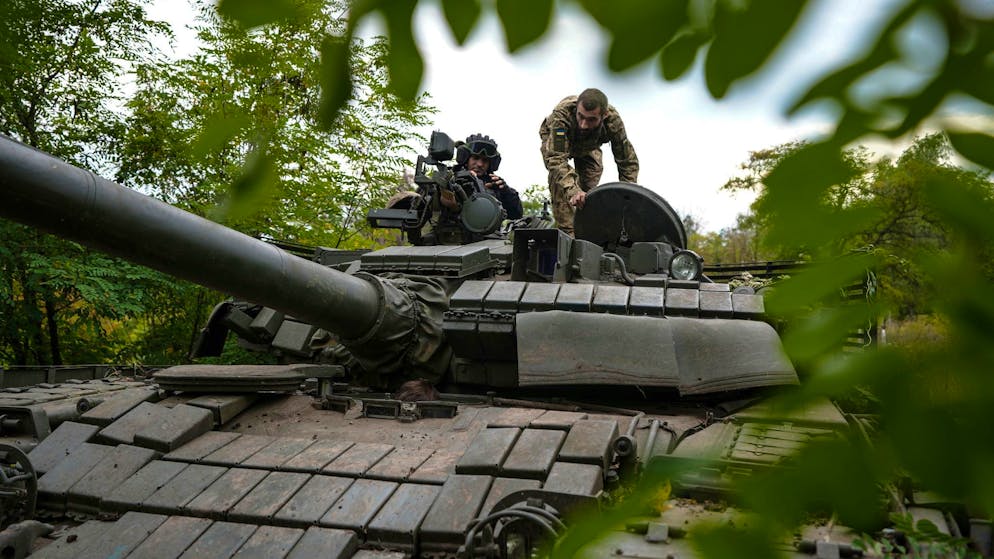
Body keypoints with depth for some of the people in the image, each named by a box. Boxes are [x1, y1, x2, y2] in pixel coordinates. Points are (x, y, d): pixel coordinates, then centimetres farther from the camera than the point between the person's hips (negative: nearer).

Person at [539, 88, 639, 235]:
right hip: (554, 139, -3)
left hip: (588, 147, 3)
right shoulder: (561, 114, -48)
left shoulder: (613, 120, -37)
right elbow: (555, 157, -53)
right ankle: (566, 232, -21)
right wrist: (573, 190, -67)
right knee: (559, 178, -25)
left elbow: (628, 162, -28)